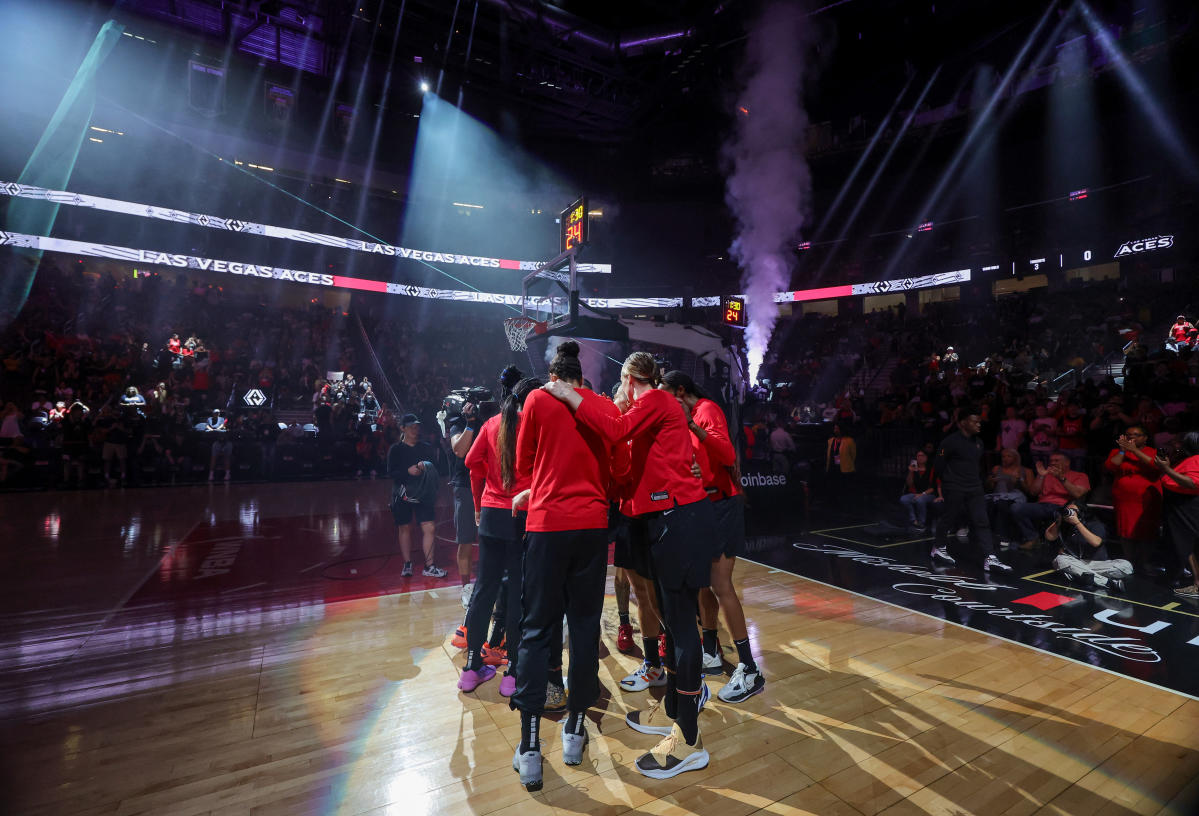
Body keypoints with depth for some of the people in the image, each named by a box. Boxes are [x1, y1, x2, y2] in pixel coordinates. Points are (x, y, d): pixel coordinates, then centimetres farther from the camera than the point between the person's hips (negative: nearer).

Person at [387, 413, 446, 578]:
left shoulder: (426, 447, 9)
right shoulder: (395, 449, 3)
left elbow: (434, 469, 14)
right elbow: (391, 472, -5)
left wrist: (425, 467, -7)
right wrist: (408, 471, -20)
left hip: (422, 493, 1)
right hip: (402, 493, -1)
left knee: (428, 527, -6)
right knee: (404, 528, 7)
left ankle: (429, 566, 3)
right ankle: (407, 565, 21)